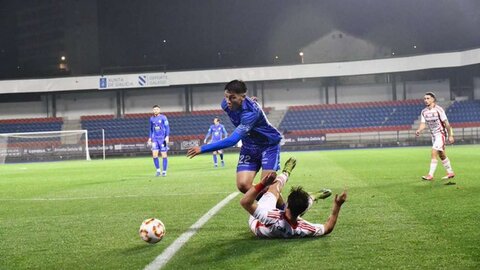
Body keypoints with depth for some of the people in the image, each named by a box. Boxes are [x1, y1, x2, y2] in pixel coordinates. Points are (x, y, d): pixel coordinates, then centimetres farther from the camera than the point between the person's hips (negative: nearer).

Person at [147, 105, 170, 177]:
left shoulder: (163, 117, -4)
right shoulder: (152, 119, 10)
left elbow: (167, 127, -5)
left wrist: (167, 137, -15)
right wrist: (150, 138, 16)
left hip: (162, 139, -4)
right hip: (155, 139, 4)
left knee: (164, 155, 0)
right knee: (154, 155, -7)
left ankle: (164, 171, 8)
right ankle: (158, 170, 8)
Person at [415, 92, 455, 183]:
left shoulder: (438, 110, -15)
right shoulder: (424, 112, 2)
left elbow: (446, 123, -12)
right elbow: (423, 124, -2)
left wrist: (450, 136, -11)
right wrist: (419, 130, -24)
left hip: (440, 134, -7)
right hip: (433, 135, 7)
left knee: (434, 153, -17)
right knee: (441, 155, 15)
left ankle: (430, 175, -17)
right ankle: (450, 172, 28)